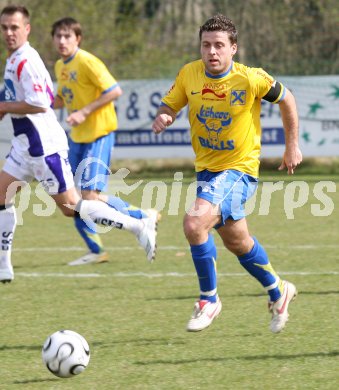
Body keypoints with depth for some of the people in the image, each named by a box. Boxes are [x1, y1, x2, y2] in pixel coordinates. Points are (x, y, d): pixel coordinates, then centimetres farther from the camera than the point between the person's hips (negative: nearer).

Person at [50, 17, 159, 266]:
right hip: (77, 137, 9)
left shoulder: (87, 62, -15)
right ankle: (96, 250, 15)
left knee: (91, 195, -16)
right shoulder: (60, 66, 11)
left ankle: (145, 217, 0)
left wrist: (85, 112, -22)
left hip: (99, 134, -9)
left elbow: (115, 91, -19)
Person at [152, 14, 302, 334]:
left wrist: (292, 146, 3)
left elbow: (285, 99, -2)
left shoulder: (251, 79, -19)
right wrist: (162, 117, -21)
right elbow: (168, 105, 4)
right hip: (206, 168, 6)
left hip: (240, 168, -6)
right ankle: (278, 291, 47)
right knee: (237, 242, 21)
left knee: (195, 223, -27)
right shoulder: (189, 74, -8)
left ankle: (209, 300, -9)